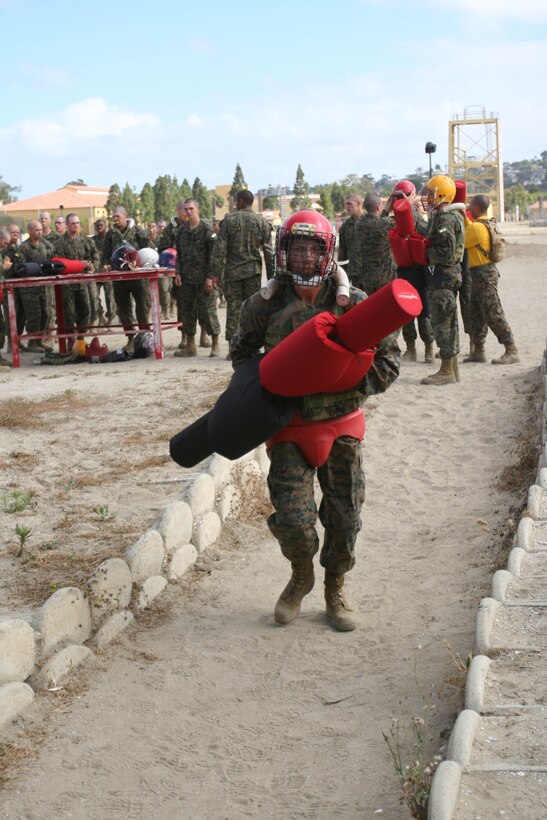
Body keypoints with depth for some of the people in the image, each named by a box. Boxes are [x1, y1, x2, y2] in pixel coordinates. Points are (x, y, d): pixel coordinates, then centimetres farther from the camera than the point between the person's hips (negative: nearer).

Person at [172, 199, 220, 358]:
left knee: (207, 311, -3)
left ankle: (215, 345, 7)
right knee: (186, 311, 7)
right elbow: (179, 255, 16)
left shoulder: (207, 230, -6)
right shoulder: (182, 231, 12)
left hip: (203, 279, -6)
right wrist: (178, 273, 4)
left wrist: (210, 277, -14)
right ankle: (190, 345, 16)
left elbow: (213, 255, -9)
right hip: (186, 279, 6)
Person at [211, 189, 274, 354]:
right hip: (253, 270, 1)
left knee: (234, 307, 3)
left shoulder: (229, 220, -2)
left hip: (232, 271, -1)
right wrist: (271, 277, 8)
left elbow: (220, 249, -5)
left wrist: (217, 273, -1)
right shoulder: (262, 222, 2)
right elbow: (268, 252, 2)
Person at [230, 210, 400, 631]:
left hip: (341, 424, 1)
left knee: (345, 517, 8)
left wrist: (352, 384, -15)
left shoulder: (353, 303, -8)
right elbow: (242, 351, 13)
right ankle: (301, 576, 26)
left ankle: (335, 589, 34)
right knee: (293, 520, -9)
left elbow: (389, 356, -1)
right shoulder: (264, 305, -6)